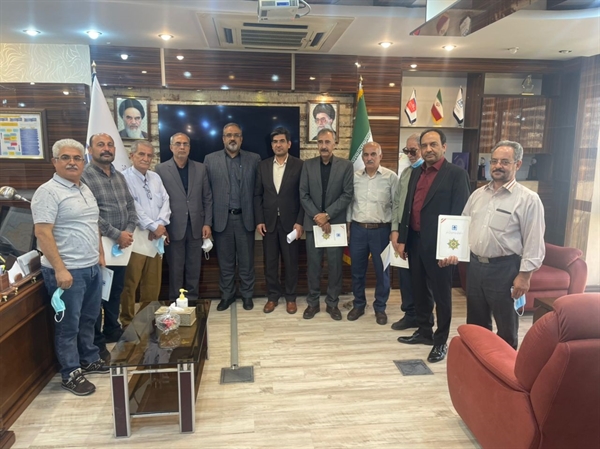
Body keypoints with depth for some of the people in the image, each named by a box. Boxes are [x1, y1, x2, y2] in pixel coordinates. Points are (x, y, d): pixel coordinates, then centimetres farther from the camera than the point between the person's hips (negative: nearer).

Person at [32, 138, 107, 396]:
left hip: (91, 268, 8)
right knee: (68, 324, 4)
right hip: (67, 271, -8)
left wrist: (100, 253, 18)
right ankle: (70, 374, 18)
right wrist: (60, 269, -23)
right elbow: (42, 233, -19)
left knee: (89, 319, 19)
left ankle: (90, 360, 36)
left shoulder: (85, 190, 12)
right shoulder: (48, 192, -13)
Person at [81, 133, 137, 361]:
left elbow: (130, 206, 11)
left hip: (122, 245, 7)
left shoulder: (119, 176, 12)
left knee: (116, 291, 18)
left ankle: (112, 330, 35)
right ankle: (96, 342, 17)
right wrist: (117, 235, -17)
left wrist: (129, 231, -6)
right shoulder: (84, 176, -12)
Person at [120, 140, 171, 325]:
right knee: (130, 283, 1)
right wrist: (154, 226, -15)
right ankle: (127, 321, 15)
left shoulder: (155, 177, 13)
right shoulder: (125, 178, -8)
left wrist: (161, 224, -8)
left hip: (157, 236, 6)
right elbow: (133, 207, -15)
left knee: (153, 282, 13)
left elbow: (165, 201, 7)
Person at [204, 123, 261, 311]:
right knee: (225, 261, 10)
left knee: (246, 261, 9)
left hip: (245, 218, 0)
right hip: (222, 218, 1)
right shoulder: (210, 160, 4)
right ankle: (227, 295, 25)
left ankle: (247, 294, 24)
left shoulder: (254, 159, 3)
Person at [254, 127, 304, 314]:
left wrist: (300, 222, -10)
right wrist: (259, 220, -1)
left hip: (290, 222, -2)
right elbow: (257, 195, 6)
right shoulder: (263, 166, 6)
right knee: (270, 262, 9)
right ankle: (273, 296, 24)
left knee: (291, 262, 7)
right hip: (268, 222, 3)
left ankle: (290, 297, 23)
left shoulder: (299, 165, -3)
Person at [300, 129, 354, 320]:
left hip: (336, 222, -1)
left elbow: (347, 195, -6)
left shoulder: (346, 165, 0)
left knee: (335, 265, 5)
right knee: (313, 265, 7)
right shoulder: (308, 165, 4)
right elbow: (303, 195, 0)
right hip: (313, 222, 1)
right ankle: (313, 302, 19)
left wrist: (327, 214, -14)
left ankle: (332, 303, 19)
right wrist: (318, 217, -11)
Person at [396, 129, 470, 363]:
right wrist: (402, 239, 8)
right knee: (420, 291, 17)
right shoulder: (416, 173, 12)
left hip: (438, 244, -6)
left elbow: (460, 214, -12)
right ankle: (424, 331, 33)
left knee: (441, 294, 7)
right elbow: (408, 207, 12)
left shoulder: (457, 174, -8)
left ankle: (441, 341, 21)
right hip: (415, 242, 6)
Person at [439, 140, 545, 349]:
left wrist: (524, 275, -15)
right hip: (475, 265, 6)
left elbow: (534, 242, -11)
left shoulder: (528, 199, -9)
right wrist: (455, 252, 0)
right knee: (475, 323, 19)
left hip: (505, 269, -6)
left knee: (506, 327, 10)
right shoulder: (478, 194, 9)